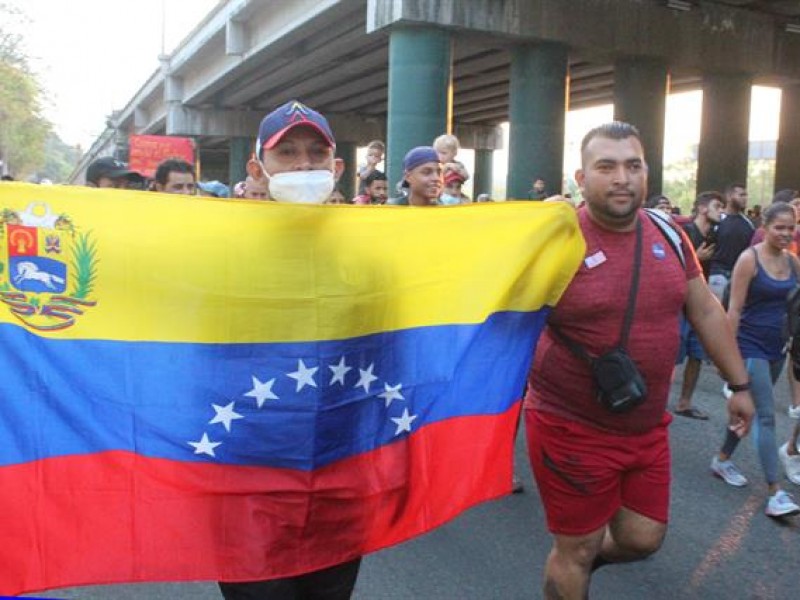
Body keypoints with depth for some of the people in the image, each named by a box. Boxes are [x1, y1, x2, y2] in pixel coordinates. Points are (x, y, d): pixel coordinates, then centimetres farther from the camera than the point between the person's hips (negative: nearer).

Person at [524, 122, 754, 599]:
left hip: (647, 427, 6)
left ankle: (590, 555, 48)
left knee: (643, 540, 17)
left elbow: (706, 312, 12)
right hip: (573, 429, -5)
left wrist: (739, 384, 17)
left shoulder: (668, 236, 1)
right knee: (576, 550, 9)